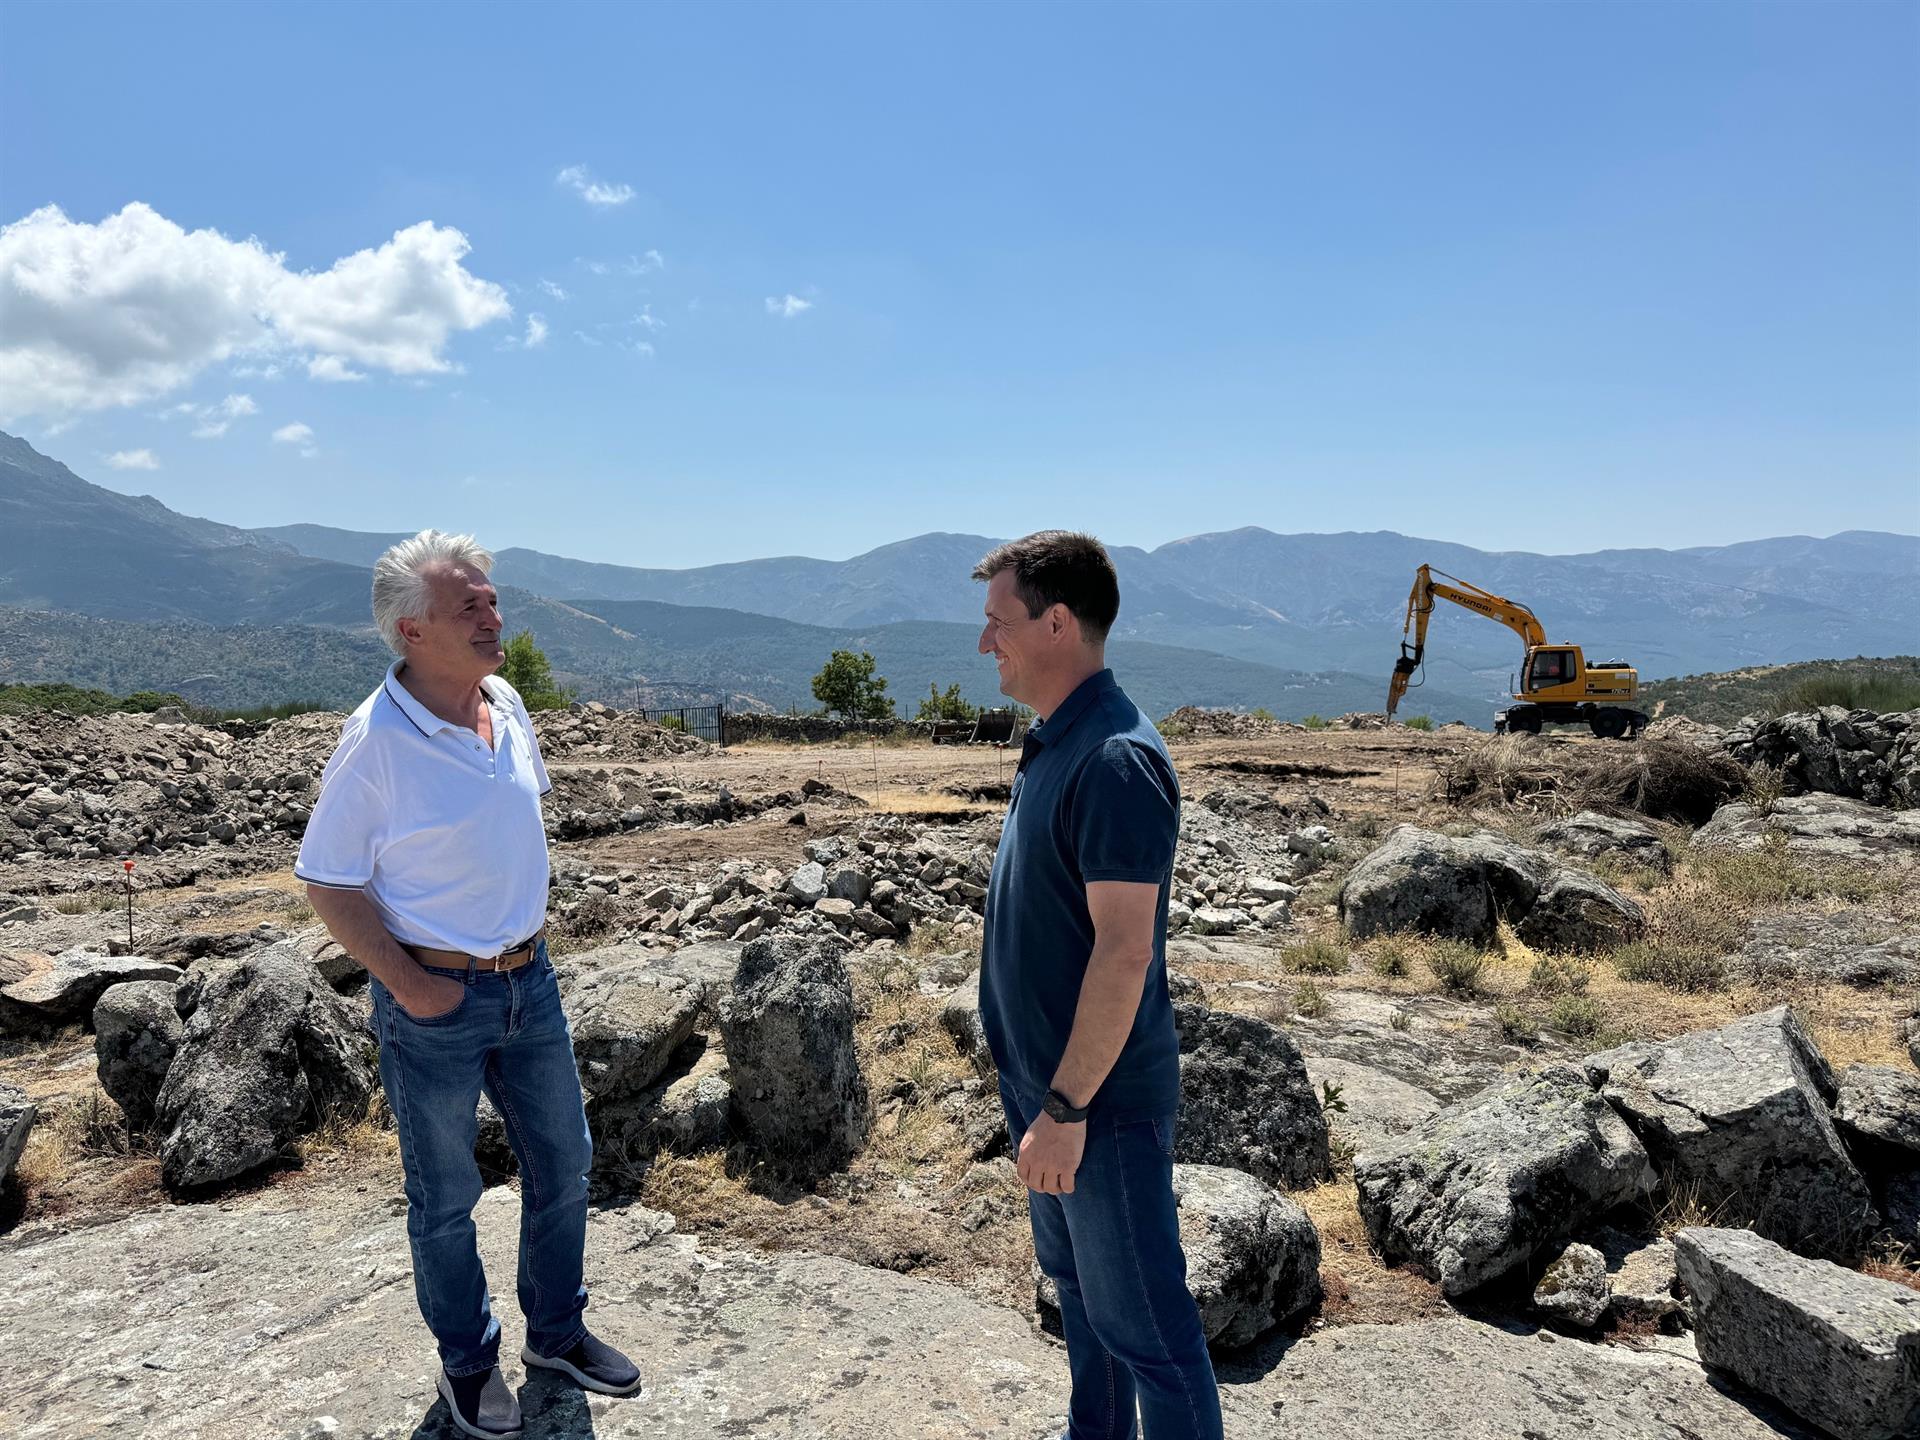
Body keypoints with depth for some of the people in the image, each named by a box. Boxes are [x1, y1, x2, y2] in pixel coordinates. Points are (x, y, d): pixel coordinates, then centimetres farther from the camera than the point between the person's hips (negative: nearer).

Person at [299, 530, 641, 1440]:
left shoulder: (508, 707, -1)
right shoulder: (376, 740, -19)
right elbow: (327, 883, -13)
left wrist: (525, 925, 11)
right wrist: (408, 985, -15)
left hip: (530, 982, 6)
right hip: (436, 1000, -6)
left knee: (562, 1166, 17)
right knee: (446, 1197, 13)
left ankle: (557, 1332, 39)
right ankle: (467, 1362, 35)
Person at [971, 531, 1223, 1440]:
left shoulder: (1115, 759, -24)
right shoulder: (1052, 743, 7)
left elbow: (1125, 950, -26)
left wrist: (1067, 1106, -23)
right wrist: (1038, 1088, 18)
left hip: (1099, 1096, -10)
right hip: (1042, 1076, 10)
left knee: (1142, 1321, 6)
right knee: (1076, 1282, 25)